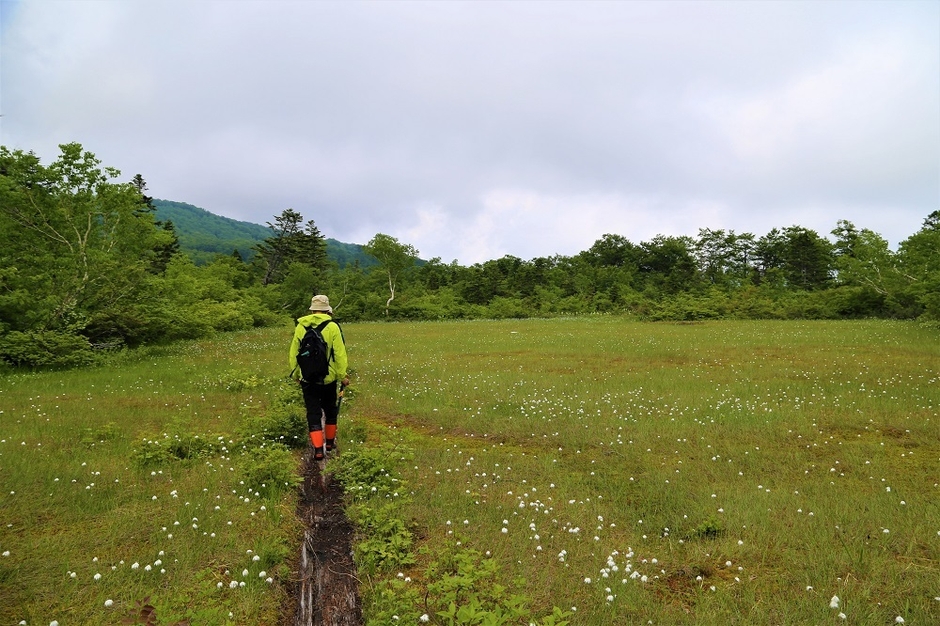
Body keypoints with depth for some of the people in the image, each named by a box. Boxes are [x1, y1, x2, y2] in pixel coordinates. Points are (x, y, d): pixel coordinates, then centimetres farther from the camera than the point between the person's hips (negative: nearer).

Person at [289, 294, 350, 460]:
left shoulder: (301, 327, -1)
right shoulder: (332, 327, -10)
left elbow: (293, 353, 5)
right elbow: (340, 354, -11)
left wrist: (295, 374, 18)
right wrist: (343, 375, -2)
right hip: (328, 378, -1)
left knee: (313, 413, 6)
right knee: (330, 410, 19)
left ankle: (318, 449, -1)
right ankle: (330, 442, 31)